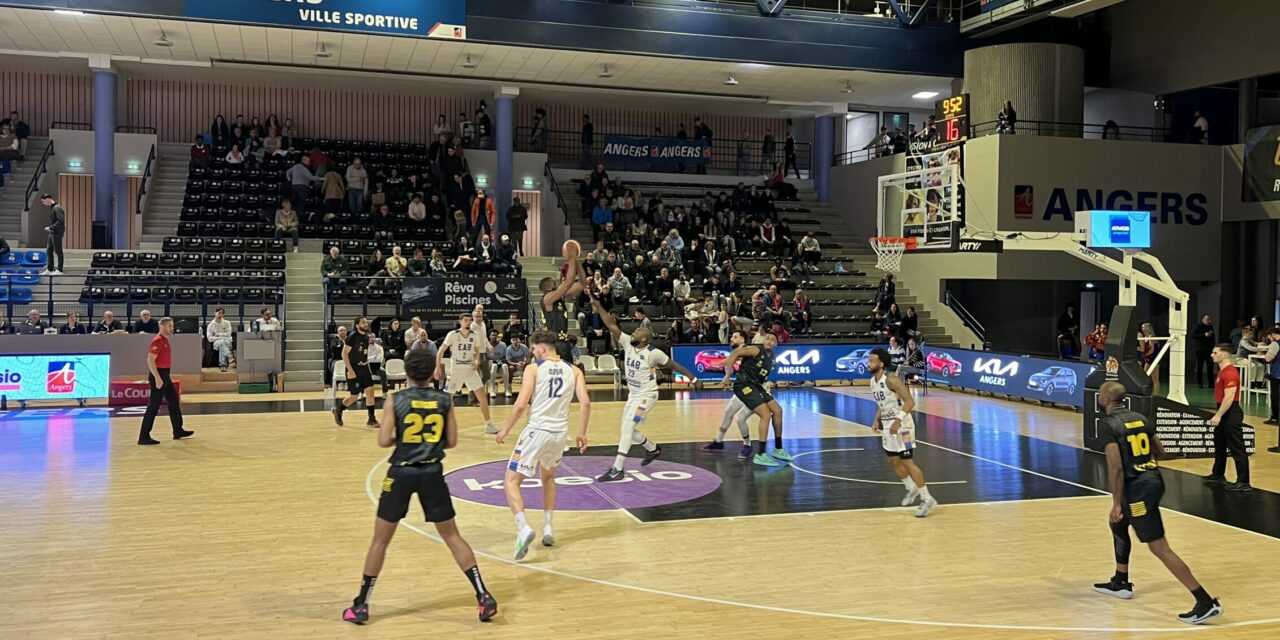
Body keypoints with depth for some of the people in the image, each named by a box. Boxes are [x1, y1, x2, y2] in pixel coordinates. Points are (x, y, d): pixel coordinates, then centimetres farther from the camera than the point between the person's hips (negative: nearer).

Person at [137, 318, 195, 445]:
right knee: (153, 406, -6)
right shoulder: (158, 341, -16)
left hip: (165, 375, 10)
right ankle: (144, 437, -2)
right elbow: (150, 360, -24)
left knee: (174, 402, 16)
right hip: (159, 375, -10)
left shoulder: (164, 340, 13)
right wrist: (157, 378, -27)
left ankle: (178, 431, 25)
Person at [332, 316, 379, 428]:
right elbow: (344, 353, -16)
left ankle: (371, 419, 3)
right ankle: (338, 409, 26)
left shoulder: (367, 336, 5)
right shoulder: (352, 336, -16)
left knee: (370, 391, -3)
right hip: (353, 369, -6)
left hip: (364, 367, 6)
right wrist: (350, 370, -21)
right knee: (354, 395, 0)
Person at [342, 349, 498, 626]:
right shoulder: (445, 400, 1)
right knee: (452, 536, 12)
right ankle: (483, 597, 8)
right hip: (432, 473, 2)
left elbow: (384, 441, -8)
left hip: (401, 473, -1)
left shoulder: (394, 400, -5)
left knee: (380, 540, 12)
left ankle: (360, 606, 17)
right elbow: (451, 442, 3)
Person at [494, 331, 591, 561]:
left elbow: (521, 405, -11)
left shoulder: (533, 368, -4)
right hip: (560, 433, 5)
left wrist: (505, 430, 1)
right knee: (548, 477, 31)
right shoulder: (574, 370, 8)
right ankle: (548, 528, 24)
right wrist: (582, 433, 9)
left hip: (537, 431, -5)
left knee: (511, 481, 2)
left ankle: (523, 528, -19)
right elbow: (585, 402, -1)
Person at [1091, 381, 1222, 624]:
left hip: (1137, 487, -9)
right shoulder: (1140, 418, 11)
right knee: (1117, 524, 28)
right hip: (1153, 479, 9)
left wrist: (1116, 503, -16)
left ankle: (1206, 602, -8)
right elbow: (1160, 453, 19)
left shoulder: (1109, 424, -12)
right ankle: (1120, 583, 38)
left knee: (1159, 547, -6)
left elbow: (1116, 467, -18)